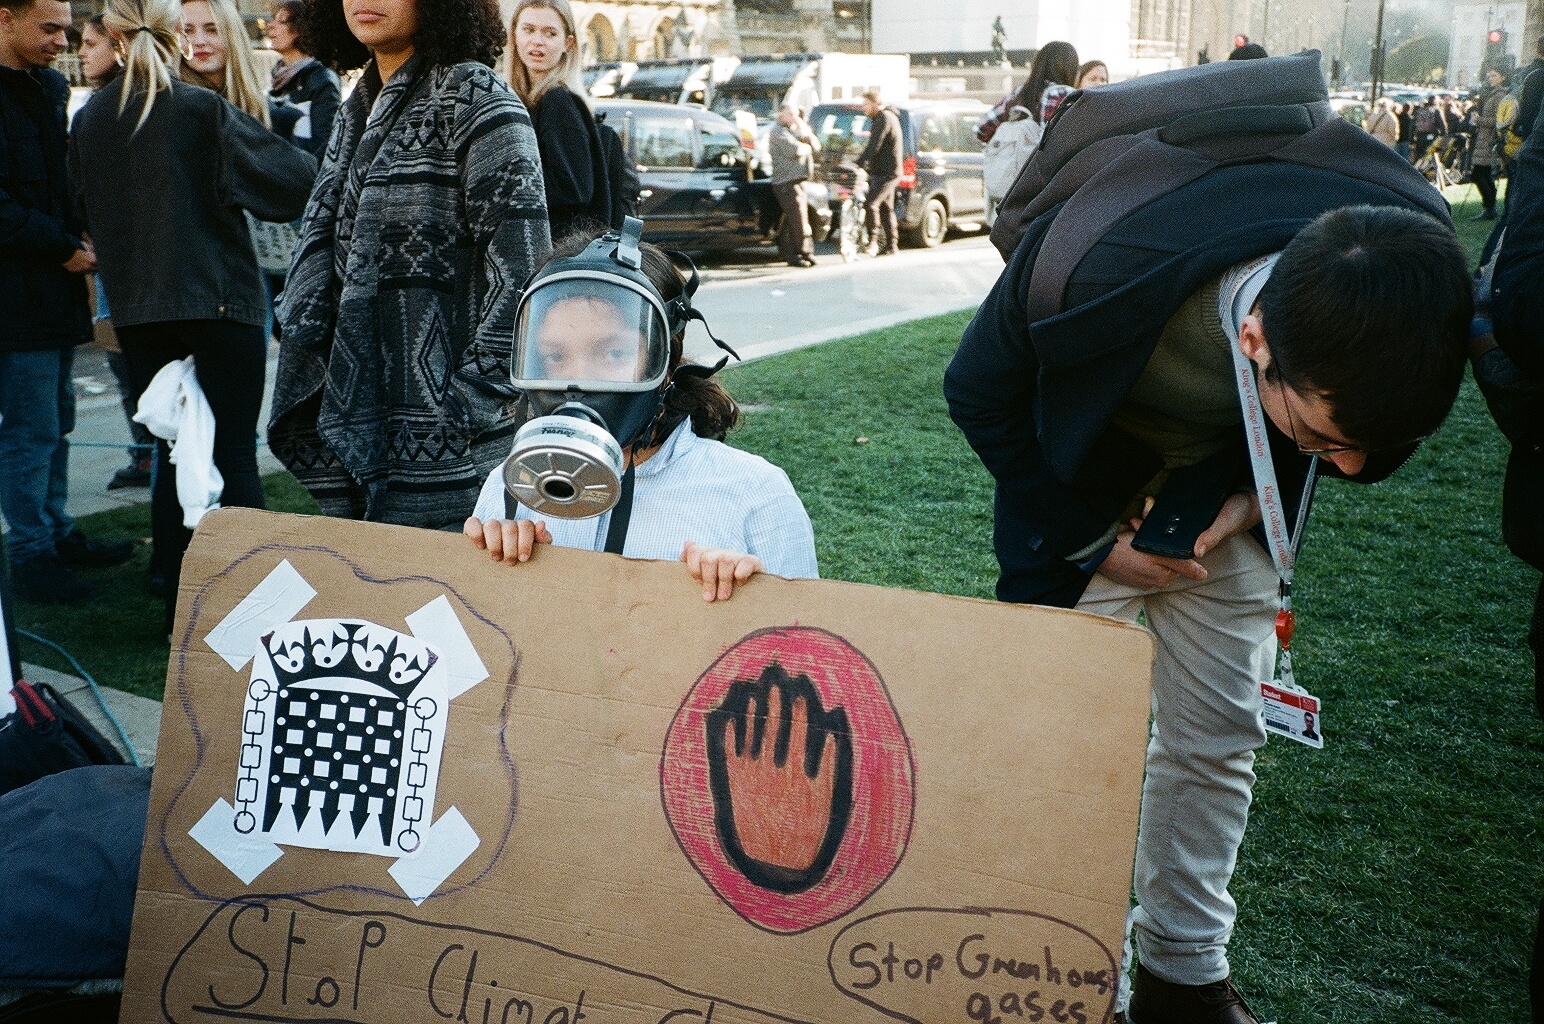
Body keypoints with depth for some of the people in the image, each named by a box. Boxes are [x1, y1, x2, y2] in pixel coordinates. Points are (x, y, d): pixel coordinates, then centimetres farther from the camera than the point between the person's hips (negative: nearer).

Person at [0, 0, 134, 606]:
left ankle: (57, 534, 27)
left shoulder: (50, 87, 14)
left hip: (55, 283, 9)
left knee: (55, 421, 16)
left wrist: (78, 242, 6)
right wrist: (64, 247, -15)